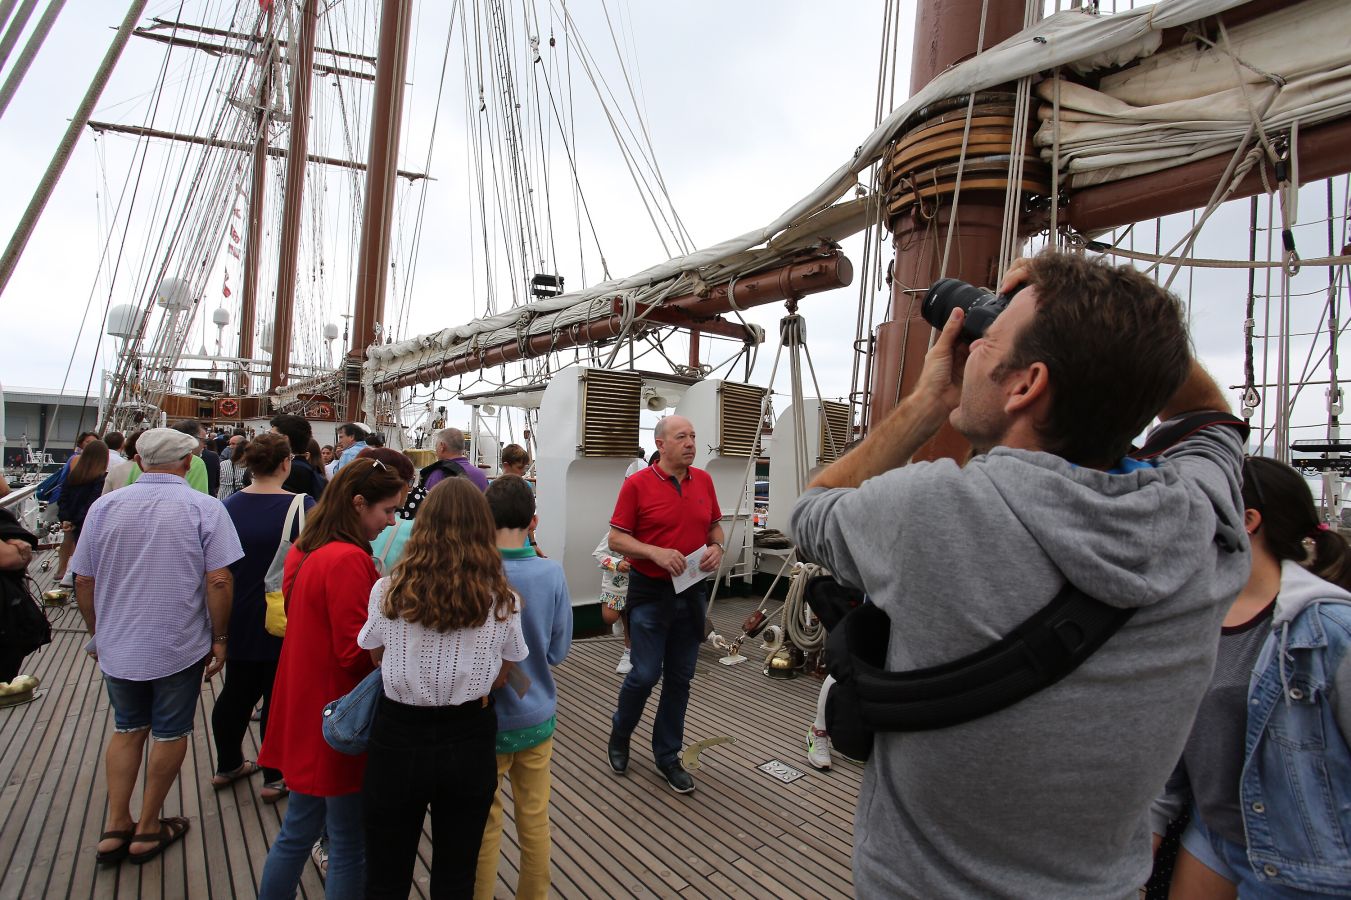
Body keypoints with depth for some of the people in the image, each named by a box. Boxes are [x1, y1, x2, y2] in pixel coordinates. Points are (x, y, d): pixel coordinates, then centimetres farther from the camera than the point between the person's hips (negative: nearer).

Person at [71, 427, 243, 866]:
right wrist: (219, 638, -4)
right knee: (170, 734, 14)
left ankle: (115, 827, 22)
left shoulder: (104, 507, -3)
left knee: (127, 729, 22)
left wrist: (98, 634, 16)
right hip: (180, 647, -3)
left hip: (117, 647, 3)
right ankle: (147, 829, 25)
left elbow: (83, 583, 2)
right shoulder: (204, 508, -13)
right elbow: (218, 581, -16)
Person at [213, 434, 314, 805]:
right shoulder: (302, 506, -18)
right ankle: (276, 777, 19)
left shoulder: (228, 506, -2)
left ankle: (227, 765, 36)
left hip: (238, 619, 5)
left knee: (237, 690, 20)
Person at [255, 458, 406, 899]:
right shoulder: (349, 560, -24)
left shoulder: (304, 551, 6)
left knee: (297, 831, 23)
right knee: (350, 846, 9)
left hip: (303, 714, 9)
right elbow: (356, 651, -23)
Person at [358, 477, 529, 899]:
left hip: (398, 737, 0)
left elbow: (376, 657, 4)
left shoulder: (389, 591, -13)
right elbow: (500, 678, -3)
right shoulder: (502, 600, -13)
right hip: (469, 741, 1)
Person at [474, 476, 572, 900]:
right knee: (535, 818, 18)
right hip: (537, 717, 3)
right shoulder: (553, 573, -14)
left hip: (487, 721, -2)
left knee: (485, 825, 14)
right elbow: (558, 651, -4)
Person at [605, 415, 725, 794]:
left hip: (692, 592, 5)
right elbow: (616, 538, -8)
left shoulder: (703, 480, 5)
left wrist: (717, 546, -5)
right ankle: (619, 734, 29)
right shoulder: (637, 484, -9)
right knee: (645, 674, -1)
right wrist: (656, 552, -22)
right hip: (651, 593, -4)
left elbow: (715, 525, 16)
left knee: (679, 678, 11)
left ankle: (667, 755, 26)